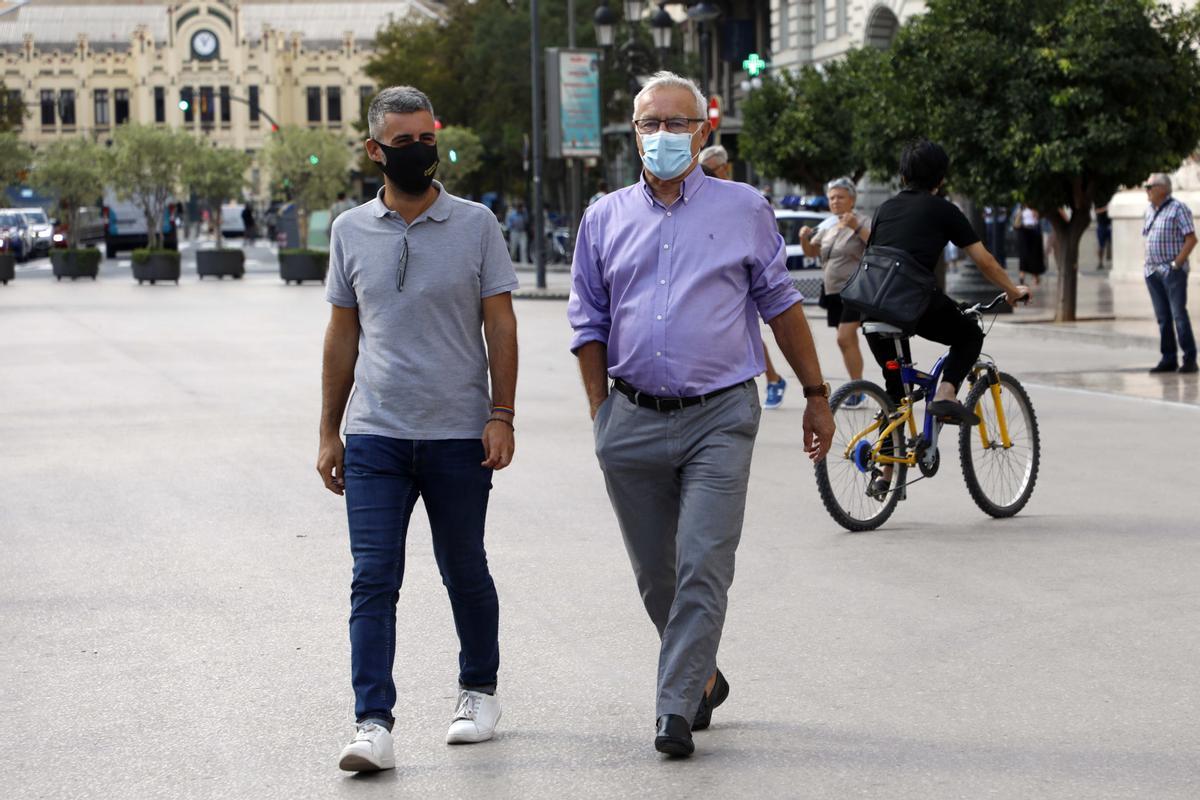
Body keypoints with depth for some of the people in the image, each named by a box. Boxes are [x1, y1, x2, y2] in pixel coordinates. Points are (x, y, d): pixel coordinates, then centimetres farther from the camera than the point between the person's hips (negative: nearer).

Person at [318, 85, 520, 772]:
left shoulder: (475, 224, 2)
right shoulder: (351, 231, 8)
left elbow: (501, 326, 2)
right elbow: (343, 334, 13)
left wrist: (502, 415, -8)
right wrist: (329, 431, 11)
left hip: (460, 434, -1)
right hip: (375, 434, 1)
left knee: (465, 571, 11)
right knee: (374, 578, -8)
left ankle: (480, 690, 31)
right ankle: (374, 724, -10)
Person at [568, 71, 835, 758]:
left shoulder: (743, 209, 5)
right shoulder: (604, 219, 10)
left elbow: (781, 305, 9)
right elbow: (589, 324, 14)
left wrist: (817, 396, 8)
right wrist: (601, 416, 8)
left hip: (719, 418, -3)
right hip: (633, 420, 3)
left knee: (704, 566, -12)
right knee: (656, 574, 10)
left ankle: (677, 709, -9)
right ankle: (704, 676, 31)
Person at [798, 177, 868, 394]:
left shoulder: (861, 223, -6)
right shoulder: (828, 227, 16)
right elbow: (811, 252, 19)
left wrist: (857, 227, -31)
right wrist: (804, 238, -2)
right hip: (833, 292, 8)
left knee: (844, 338, -18)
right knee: (849, 341, 11)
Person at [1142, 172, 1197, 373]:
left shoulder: (1178, 209, -8)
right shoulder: (1150, 210, 14)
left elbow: (1191, 239, -11)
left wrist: (1177, 263, -15)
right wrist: (1149, 263, 11)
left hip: (1173, 271, -7)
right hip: (1152, 272, 7)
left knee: (1179, 314, -10)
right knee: (1162, 317, 7)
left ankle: (1189, 359, -7)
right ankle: (1168, 359, 11)